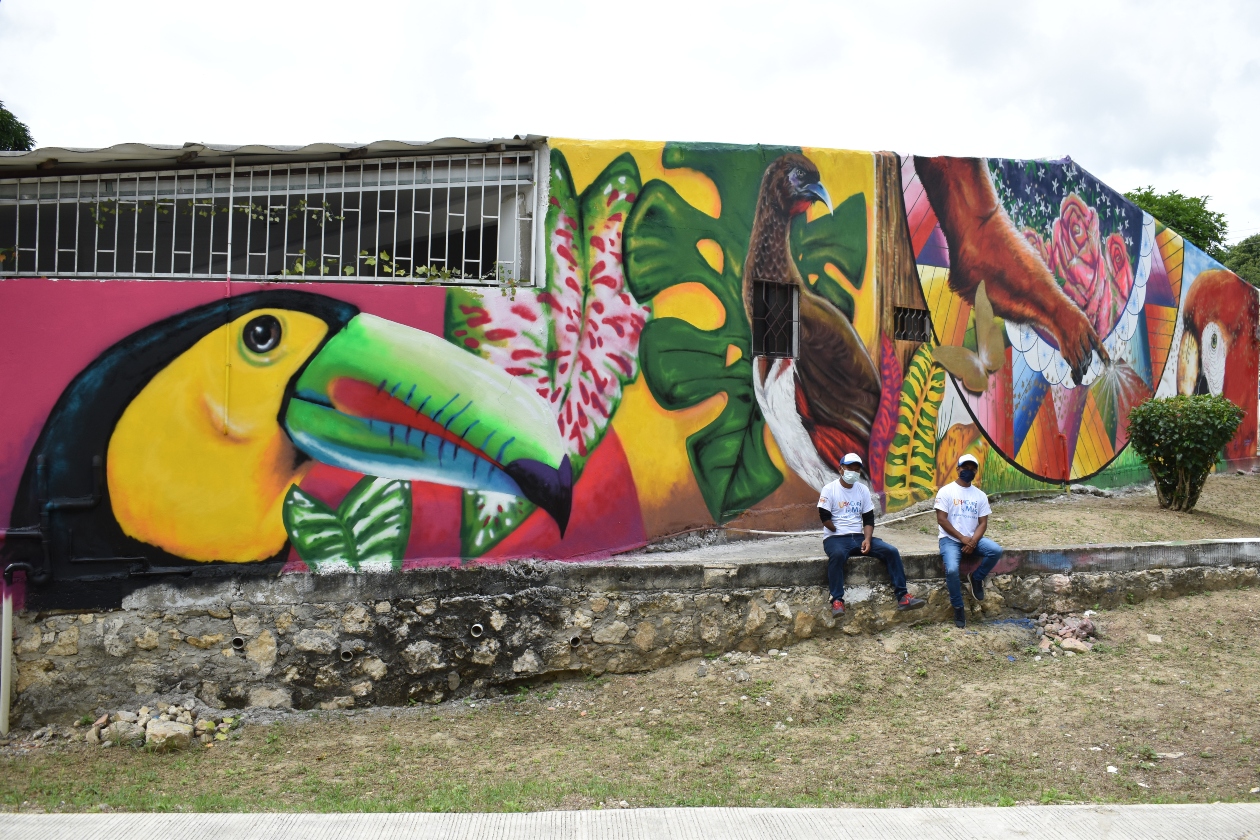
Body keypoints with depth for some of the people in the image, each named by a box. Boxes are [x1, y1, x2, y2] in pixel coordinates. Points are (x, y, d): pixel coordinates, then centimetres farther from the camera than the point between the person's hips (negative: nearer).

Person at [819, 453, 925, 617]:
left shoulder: (863, 490, 11)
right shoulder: (829, 489, -3)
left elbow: (869, 519, 8)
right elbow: (824, 517, -10)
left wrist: (867, 539, -8)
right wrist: (841, 533, -9)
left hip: (859, 537, 5)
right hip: (835, 538, -5)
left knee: (891, 551, -12)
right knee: (837, 554, -40)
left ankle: (903, 597, -10)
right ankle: (837, 600, -36)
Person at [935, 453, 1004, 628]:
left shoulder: (980, 495, 10)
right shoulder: (946, 491, -3)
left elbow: (983, 522, 4)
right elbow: (941, 519, -9)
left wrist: (973, 542, -14)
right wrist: (962, 538, -14)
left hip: (972, 539, 4)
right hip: (950, 539, -4)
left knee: (996, 551, -25)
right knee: (952, 570, -30)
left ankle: (976, 578, 2)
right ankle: (958, 609, -8)